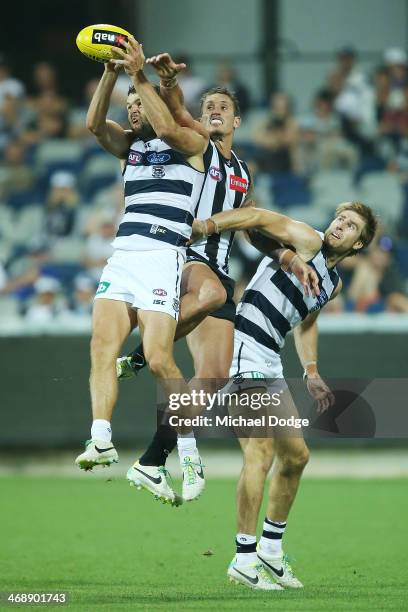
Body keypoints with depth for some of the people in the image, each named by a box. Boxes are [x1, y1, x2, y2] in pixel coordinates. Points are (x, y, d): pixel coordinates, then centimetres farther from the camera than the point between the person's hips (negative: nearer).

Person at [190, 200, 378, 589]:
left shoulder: (333, 283, 19)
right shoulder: (307, 242, -6)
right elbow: (260, 218, -19)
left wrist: (311, 374, 26)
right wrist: (203, 226, -33)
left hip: (269, 362, 10)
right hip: (243, 350, -10)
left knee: (295, 456, 15)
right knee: (261, 451, -18)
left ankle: (271, 549, 27)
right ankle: (244, 559, -18)